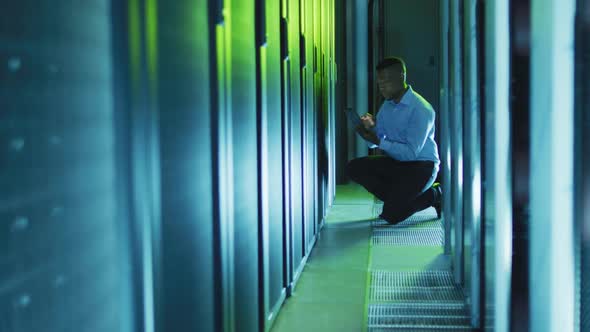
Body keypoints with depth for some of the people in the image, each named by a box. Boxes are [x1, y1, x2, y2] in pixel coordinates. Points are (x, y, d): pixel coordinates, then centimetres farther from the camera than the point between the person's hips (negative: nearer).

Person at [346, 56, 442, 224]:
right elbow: (374, 143, 7)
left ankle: (434, 195, 5)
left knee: (391, 215, -21)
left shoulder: (420, 109, -19)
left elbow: (411, 153, -24)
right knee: (354, 168, -11)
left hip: (421, 166, -8)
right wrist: (371, 128, -15)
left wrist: (379, 142, -30)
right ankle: (399, 197, -3)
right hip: (396, 161, 8)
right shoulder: (387, 105, 7)